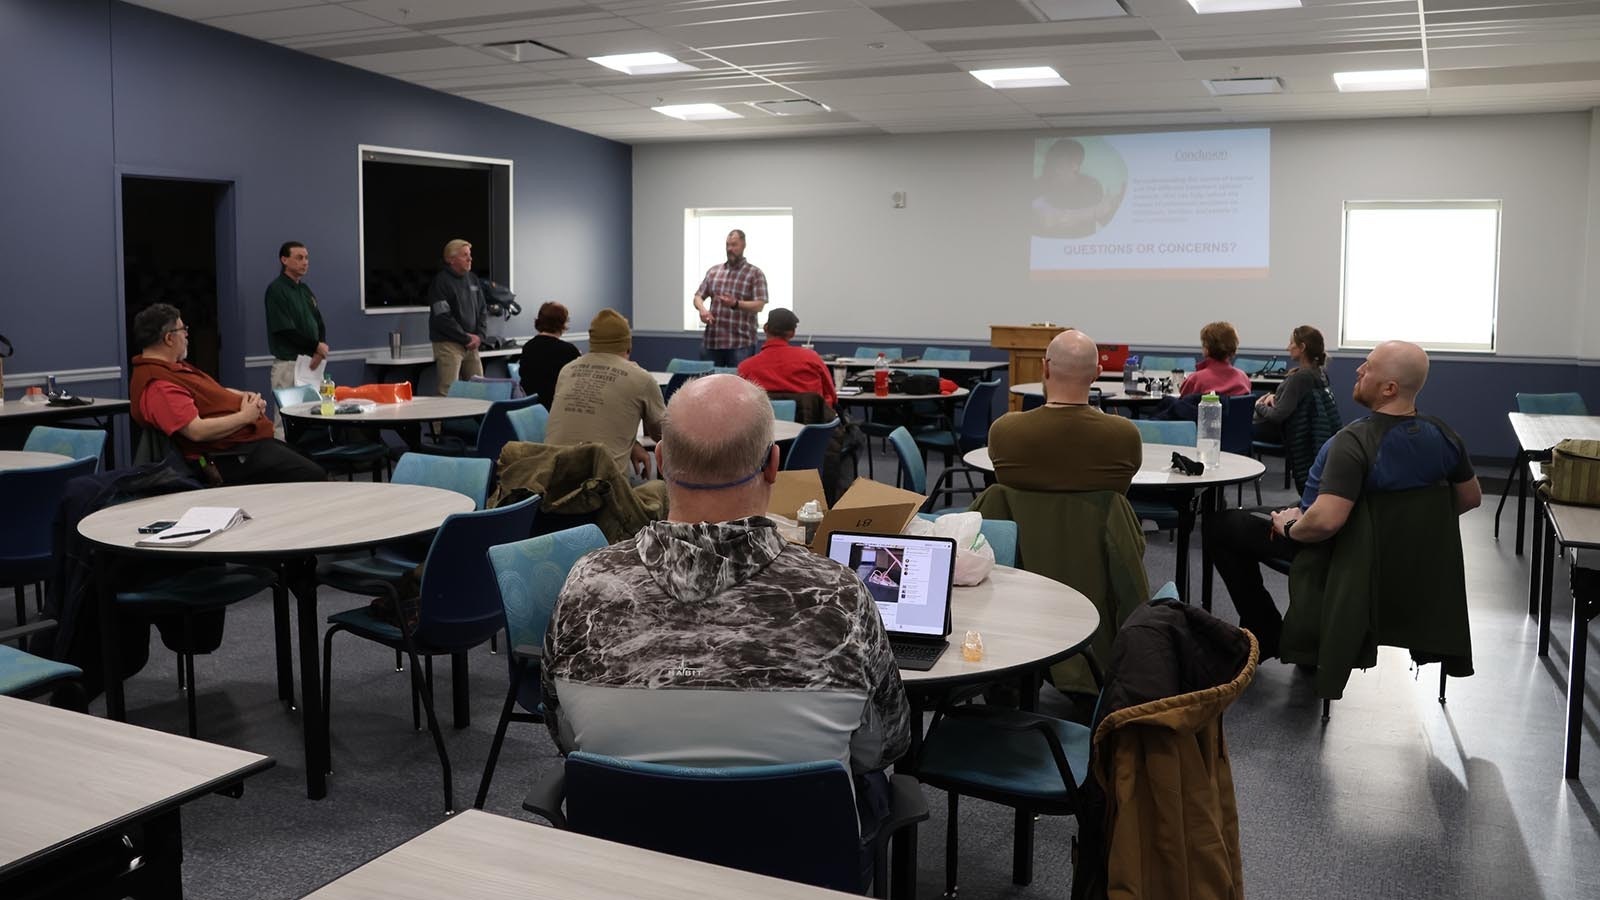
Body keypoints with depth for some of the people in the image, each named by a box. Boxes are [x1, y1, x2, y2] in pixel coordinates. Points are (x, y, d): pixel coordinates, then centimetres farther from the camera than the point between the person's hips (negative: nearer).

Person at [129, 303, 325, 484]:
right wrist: (245, 416, -13)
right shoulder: (157, 386, -17)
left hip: (254, 437, 12)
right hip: (235, 456, -12)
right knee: (314, 478, -21)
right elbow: (197, 431, -25)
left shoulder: (173, 367, 18)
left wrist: (246, 396, 6)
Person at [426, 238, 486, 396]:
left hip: (471, 344, 7)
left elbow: (483, 311, 15)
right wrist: (467, 338, -12)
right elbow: (443, 318, -16)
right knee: (449, 392, -10)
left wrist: (479, 335, -1)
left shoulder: (472, 279, 12)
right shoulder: (441, 282, -10)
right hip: (448, 343, -7)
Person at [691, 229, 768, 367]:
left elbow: (759, 305, -7)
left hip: (741, 342, -4)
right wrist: (702, 309, -8)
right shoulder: (713, 271, 15)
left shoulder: (755, 274, 1)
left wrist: (736, 304, -23)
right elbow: (698, 297, 15)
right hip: (713, 340, 4)